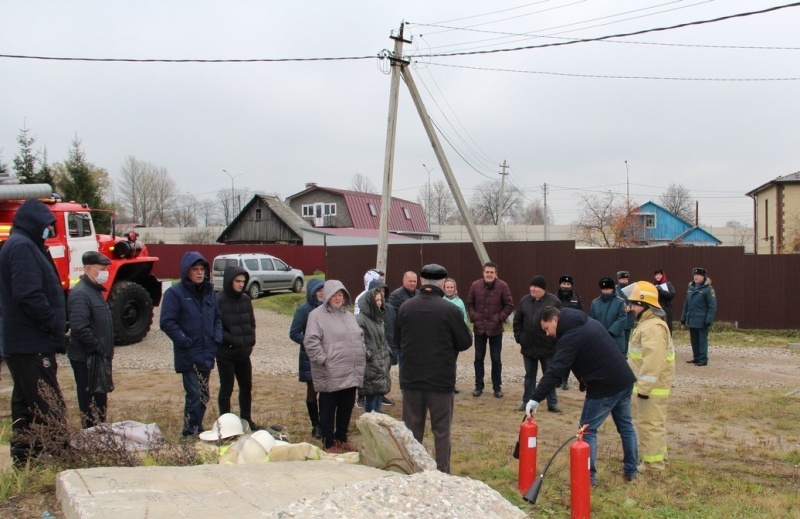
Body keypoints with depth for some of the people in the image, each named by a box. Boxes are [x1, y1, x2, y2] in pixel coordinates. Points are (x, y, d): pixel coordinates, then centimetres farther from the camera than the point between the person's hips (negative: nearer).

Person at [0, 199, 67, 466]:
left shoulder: (22, 245, 18)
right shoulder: (22, 246, -14)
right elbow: (29, 295, -24)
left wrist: (57, 325, 13)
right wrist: (55, 324, -15)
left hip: (22, 345, 11)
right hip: (32, 346, -11)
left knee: (25, 409, 15)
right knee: (50, 412, -8)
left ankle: (24, 464, 23)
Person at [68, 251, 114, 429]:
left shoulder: (95, 290, 13)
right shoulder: (80, 294, -19)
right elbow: (79, 328, -27)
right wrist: (99, 348, -20)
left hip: (98, 357, 10)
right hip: (86, 360, -10)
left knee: (100, 400, 17)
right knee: (90, 402, -1)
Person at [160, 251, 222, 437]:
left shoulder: (209, 291, 10)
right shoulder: (174, 293, -9)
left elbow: (217, 317, 19)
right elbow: (167, 323, -13)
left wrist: (217, 337, 4)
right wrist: (185, 341, -16)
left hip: (207, 354, 6)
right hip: (188, 356, -6)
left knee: (203, 396, 15)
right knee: (194, 395, -6)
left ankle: (198, 430, 29)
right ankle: (190, 434, 7)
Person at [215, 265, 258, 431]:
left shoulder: (245, 299, 5)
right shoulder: (218, 300, -14)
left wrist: (250, 340, 1)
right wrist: (232, 341, -18)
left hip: (244, 352, 6)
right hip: (225, 353, -6)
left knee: (246, 386, 15)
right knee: (226, 388, 4)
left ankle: (246, 420, 29)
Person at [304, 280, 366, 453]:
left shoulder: (348, 315, 17)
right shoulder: (317, 315, -8)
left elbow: (359, 337, 25)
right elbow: (310, 342, -15)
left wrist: (362, 356, 14)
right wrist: (323, 360, -18)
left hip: (351, 372, 7)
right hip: (330, 374, -7)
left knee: (346, 408, 16)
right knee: (328, 409, 4)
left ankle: (342, 438, 31)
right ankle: (330, 443, 16)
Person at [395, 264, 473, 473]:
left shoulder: (405, 307, -4)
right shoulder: (450, 310, -14)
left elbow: (397, 339, 8)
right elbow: (465, 342, -5)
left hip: (411, 379, 3)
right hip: (441, 379, -3)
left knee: (412, 429, 14)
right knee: (441, 430, 9)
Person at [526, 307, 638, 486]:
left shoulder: (570, 337, -16)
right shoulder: (589, 322, 11)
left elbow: (555, 371, -24)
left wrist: (536, 398, -26)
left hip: (604, 387, -9)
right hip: (624, 380, 9)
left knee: (588, 430, 4)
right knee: (625, 425, 20)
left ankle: (588, 476, 6)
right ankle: (631, 471, 30)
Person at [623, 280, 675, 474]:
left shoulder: (653, 327, -22)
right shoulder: (647, 323, 15)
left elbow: (653, 361, -27)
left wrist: (644, 387, -26)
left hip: (651, 386, -11)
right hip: (646, 384, 11)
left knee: (650, 423, -4)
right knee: (647, 422, 20)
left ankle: (653, 464, 4)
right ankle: (652, 457, 31)